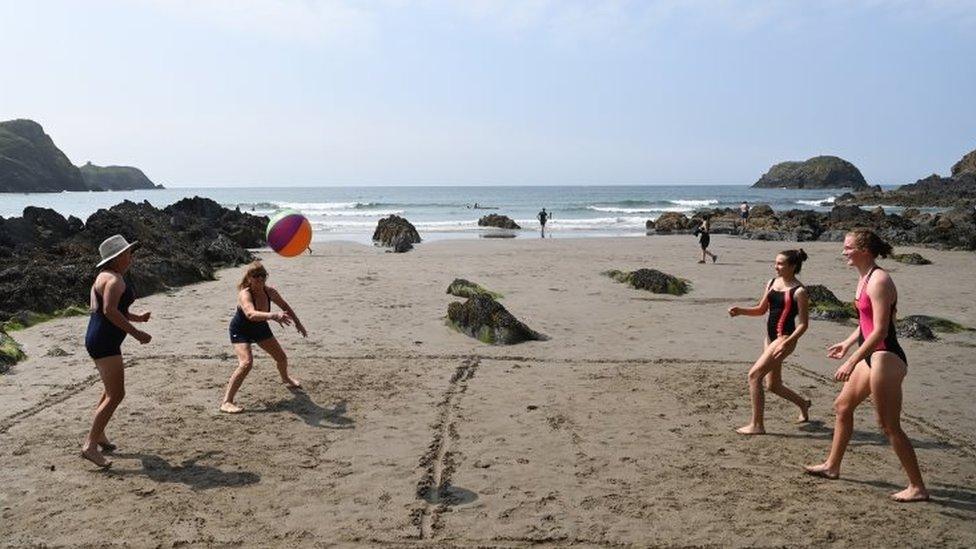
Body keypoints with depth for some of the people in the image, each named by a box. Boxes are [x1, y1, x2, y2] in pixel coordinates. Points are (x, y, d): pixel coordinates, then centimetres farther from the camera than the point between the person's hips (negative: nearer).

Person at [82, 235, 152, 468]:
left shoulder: (106, 277, 17)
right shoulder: (114, 279, -16)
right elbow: (110, 310, -27)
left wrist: (136, 318, 30)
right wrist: (136, 333, -23)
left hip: (99, 340, 11)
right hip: (104, 342, -11)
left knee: (112, 390, 24)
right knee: (116, 395, -12)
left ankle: (98, 435, 35)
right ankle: (90, 445, -11)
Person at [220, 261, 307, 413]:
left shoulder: (269, 291, -19)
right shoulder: (244, 294, -35)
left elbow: (285, 306, 1)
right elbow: (251, 314, -56)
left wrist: (297, 323, 7)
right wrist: (273, 316, -70)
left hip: (260, 328, 6)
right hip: (241, 331, -6)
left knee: (282, 358, 15)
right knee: (246, 363, -28)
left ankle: (285, 379, 51)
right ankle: (226, 402, -21)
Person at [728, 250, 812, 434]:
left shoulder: (799, 291, -12)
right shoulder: (772, 283, 9)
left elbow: (803, 324, -13)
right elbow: (761, 310, 18)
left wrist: (787, 343, -24)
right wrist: (740, 311, 1)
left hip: (785, 338, -8)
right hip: (770, 337, 8)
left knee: (754, 374, -15)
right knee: (773, 385, 16)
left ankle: (757, 425, -6)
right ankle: (803, 404, 44)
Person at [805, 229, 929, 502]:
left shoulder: (879, 281, -19)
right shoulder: (864, 278, 11)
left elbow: (880, 331, -24)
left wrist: (851, 362, -25)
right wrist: (847, 343, 26)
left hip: (886, 358, -11)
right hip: (872, 355, 11)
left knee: (889, 426, -3)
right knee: (843, 405, 19)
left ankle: (917, 487, 8)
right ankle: (832, 466, 33)